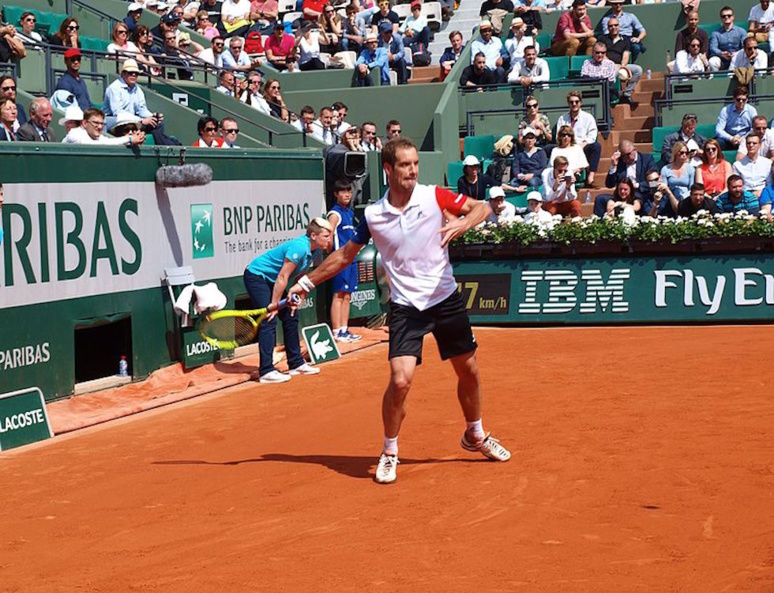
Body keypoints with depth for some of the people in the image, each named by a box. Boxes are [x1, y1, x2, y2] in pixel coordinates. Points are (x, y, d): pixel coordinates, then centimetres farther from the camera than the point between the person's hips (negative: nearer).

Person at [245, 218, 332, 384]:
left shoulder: (316, 250, -3)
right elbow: (282, 278, -27)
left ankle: (296, 364, 17)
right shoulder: (299, 248, -30)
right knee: (269, 321, -16)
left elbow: (300, 275, 7)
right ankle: (266, 371, -17)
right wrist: (274, 305, -22)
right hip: (256, 275, -10)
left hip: (271, 280, 10)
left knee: (291, 318, 9)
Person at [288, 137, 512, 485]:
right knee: (400, 380, -17)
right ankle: (389, 453, 5)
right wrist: (308, 281, 12)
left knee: (468, 371, 13)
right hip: (405, 307, -1)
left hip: (446, 299, 2)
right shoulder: (372, 216, -5)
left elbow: (482, 208, -4)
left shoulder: (434, 197, -7)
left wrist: (462, 223, -25)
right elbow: (345, 255, 10)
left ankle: (475, 436, 40)